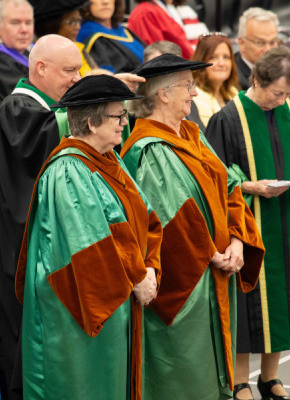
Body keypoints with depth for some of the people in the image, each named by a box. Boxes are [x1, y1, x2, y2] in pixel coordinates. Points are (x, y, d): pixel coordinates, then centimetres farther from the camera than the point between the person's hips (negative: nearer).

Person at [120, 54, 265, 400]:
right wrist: (210, 255, -15)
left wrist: (237, 241, -4)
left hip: (215, 274, 9)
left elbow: (225, 189, 9)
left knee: (208, 369, 17)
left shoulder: (191, 135, 11)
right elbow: (170, 218, -22)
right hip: (184, 278, -9)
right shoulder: (151, 150, -17)